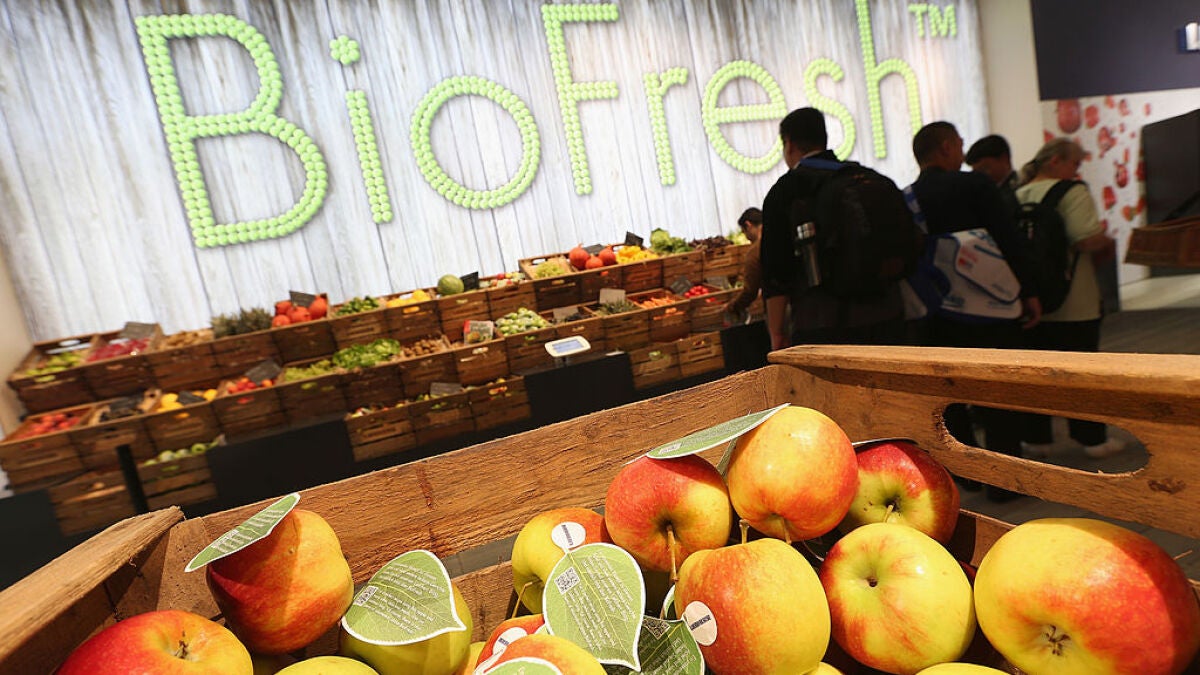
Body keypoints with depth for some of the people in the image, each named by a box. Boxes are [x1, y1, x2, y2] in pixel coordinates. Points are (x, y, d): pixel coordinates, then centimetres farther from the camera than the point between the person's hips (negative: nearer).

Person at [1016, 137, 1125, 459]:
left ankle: (1036, 438, 18)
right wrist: (1106, 240, 0)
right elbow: (1086, 239, -22)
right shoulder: (1072, 192, -11)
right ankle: (1093, 438, 21)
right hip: (1073, 302, -4)